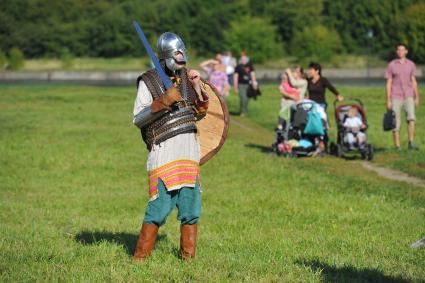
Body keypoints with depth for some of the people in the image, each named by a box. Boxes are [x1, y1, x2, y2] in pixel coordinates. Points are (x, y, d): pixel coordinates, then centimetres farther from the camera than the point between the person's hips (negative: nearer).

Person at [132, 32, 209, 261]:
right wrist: (162, 102, -19)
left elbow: (199, 114, 19)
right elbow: (137, 119, -9)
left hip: (189, 148, 6)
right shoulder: (148, 82, -4)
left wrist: (199, 89, 3)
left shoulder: (187, 77, 12)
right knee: (160, 205, -10)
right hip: (163, 150, -6)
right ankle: (140, 257, 1)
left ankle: (188, 255, 19)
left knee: (191, 205, 7)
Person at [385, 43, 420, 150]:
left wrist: (417, 98, 6)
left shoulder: (411, 64, 5)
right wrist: (388, 101, -6)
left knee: (411, 118, -20)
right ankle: (397, 147, 6)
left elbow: (414, 82, 10)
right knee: (396, 123, 0)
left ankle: (411, 143, -18)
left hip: (408, 97, 1)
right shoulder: (391, 65, -2)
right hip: (396, 97, -1)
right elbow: (388, 84, -2)